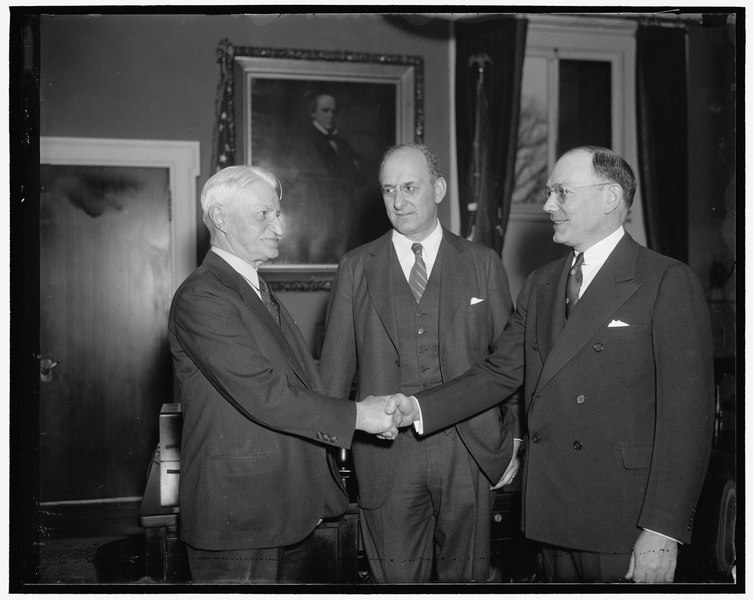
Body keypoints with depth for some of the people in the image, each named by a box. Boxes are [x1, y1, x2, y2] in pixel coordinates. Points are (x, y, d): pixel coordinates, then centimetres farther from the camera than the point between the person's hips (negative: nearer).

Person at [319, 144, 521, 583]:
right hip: (386, 452, 0)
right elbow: (336, 363, 6)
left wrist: (512, 440, 6)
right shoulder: (356, 267, 5)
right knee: (395, 578, 8)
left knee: (467, 576, 11)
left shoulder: (484, 264, 5)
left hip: (470, 450, 0)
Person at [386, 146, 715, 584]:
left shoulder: (668, 282, -9)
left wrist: (664, 530, -17)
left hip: (624, 520, -5)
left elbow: (687, 413, -13)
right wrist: (420, 408, -4)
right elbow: (501, 371, 9)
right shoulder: (541, 285, 11)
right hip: (552, 512, 6)